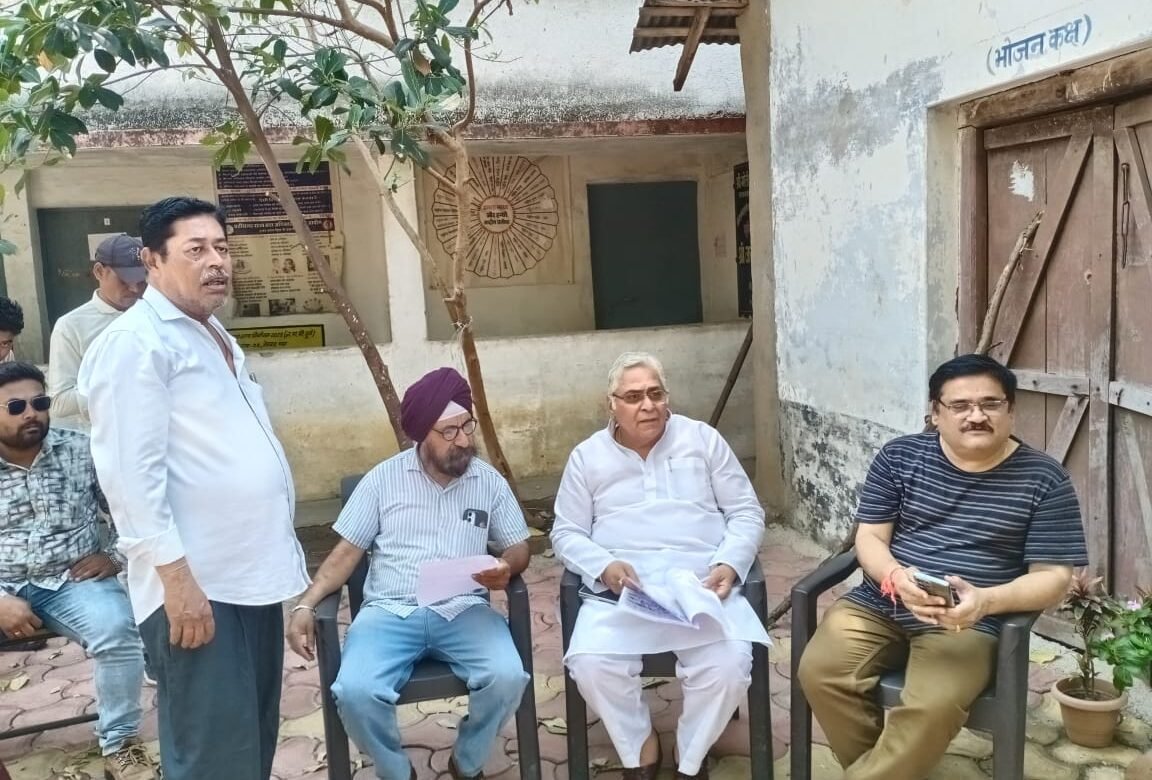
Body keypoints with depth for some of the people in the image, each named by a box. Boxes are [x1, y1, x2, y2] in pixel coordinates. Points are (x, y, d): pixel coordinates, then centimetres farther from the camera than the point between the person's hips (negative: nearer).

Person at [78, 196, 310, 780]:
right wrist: (176, 576, -23)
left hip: (250, 573, 9)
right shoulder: (134, 343, -13)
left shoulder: (212, 335, 16)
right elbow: (132, 472, -20)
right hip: (197, 584, -9)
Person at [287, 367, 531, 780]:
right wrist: (306, 605, -9)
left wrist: (506, 568, -13)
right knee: (355, 692, -28)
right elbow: (347, 552, 5)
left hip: (462, 611, 1)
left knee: (508, 677, -27)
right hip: (389, 612, -1)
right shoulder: (383, 478, 5)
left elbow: (518, 546, 11)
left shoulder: (489, 481, 8)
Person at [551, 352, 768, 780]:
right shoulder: (587, 456, 11)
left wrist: (729, 565, -9)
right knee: (590, 664, -26)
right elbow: (566, 533, 10)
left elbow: (747, 513, 10)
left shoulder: (702, 439, 10)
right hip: (619, 594, 1)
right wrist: (604, 566, -11)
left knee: (727, 665, -27)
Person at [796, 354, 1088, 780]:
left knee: (933, 706, -29)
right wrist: (896, 577, -21)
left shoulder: (1043, 479, -2)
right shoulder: (900, 456, 3)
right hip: (878, 604, 3)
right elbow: (869, 538, 2)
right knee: (819, 672, -19)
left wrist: (986, 600, -23)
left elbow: (1054, 577, -3)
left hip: (966, 622, -2)